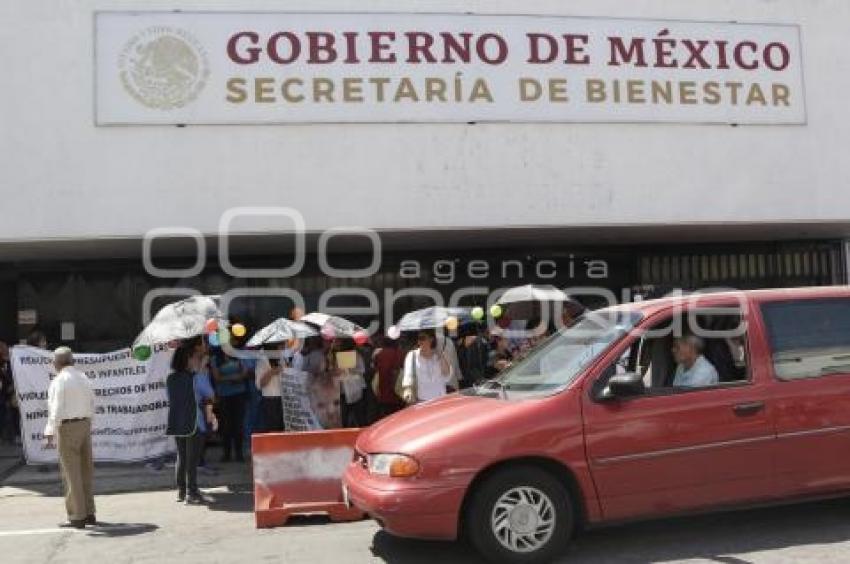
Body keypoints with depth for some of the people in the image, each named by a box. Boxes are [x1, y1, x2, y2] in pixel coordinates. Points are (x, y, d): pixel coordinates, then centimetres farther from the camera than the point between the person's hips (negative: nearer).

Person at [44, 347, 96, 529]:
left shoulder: (59, 381, -12)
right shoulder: (83, 378, 9)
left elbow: (56, 409, -16)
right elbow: (92, 404, 13)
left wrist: (50, 433, -13)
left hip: (67, 426, -7)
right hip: (85, 424, 7)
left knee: (71, 473, -1)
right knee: (86, 471, 13)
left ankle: (77, 517, 3)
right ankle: (89, 513, 19)